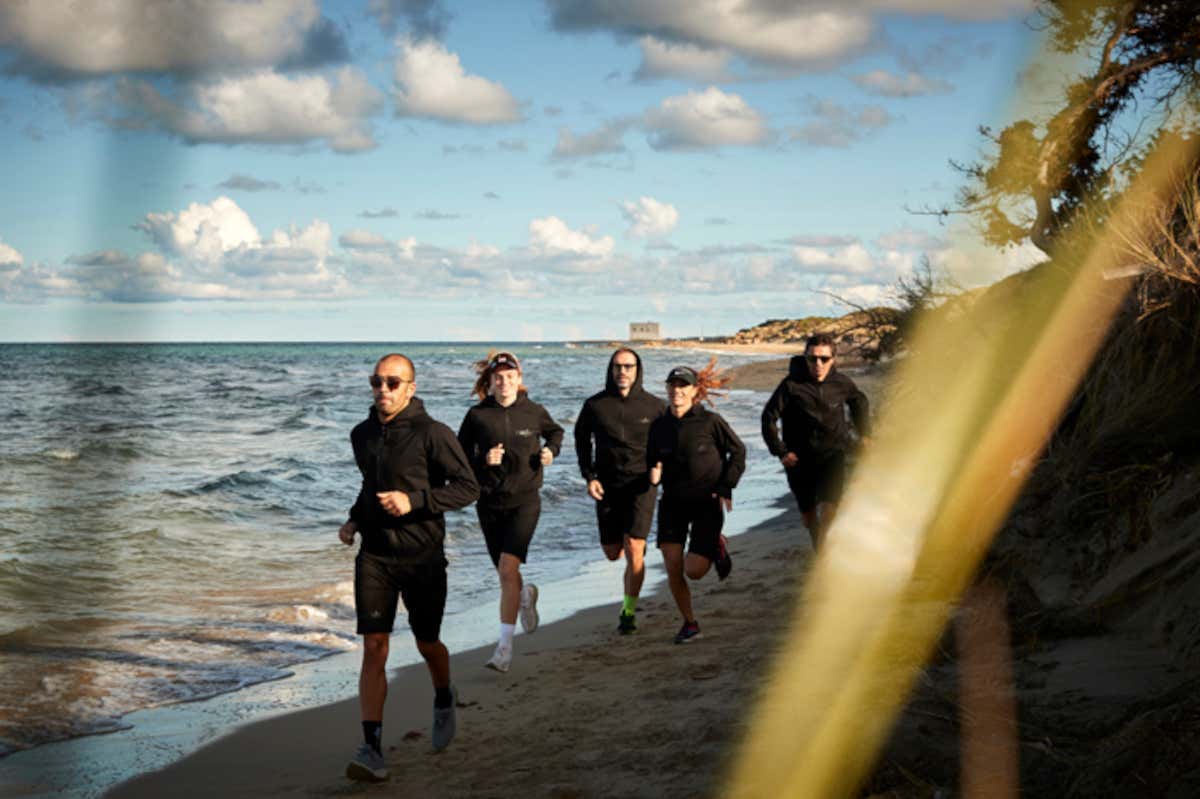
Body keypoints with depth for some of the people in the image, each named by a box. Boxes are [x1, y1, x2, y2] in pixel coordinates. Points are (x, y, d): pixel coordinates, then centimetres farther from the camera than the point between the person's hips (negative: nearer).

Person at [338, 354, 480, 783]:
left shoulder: (432, 434, -12)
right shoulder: (362, 435, 7)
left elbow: (468, 486, -12)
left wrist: (415, 501, -22)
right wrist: (354, 519, 8)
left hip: (422, 556, -3)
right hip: (375, 556, 3)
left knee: (427, 644, 13)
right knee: (374, 647, -8)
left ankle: (444, 703, 45)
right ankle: (371, 749, -11)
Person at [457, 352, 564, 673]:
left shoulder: (533, 412, -1)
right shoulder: (477, 415, -2)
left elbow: (555, 432, 20)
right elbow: (460, 456, 3)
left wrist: (551, 450, 0)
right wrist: (483, 461, -16)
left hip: (524, 501, -2)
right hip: (489, 502, 2)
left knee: (508, 568, -17)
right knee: (505, 575, 12)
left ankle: (505, 646, -14)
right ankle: (526, 594, 50)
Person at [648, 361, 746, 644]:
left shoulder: (710, 421, -11)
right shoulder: (659, 426, 0)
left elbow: (738, 451, 1)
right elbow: (653, 460, 13)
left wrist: (726, 487, -6)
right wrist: (654, 474, -10)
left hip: (707, 503, -3)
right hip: (673, 502, 3)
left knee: (694, 571, -7)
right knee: (672, 568, -5)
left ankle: (716, 546, 27)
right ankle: (689, 623, 15)